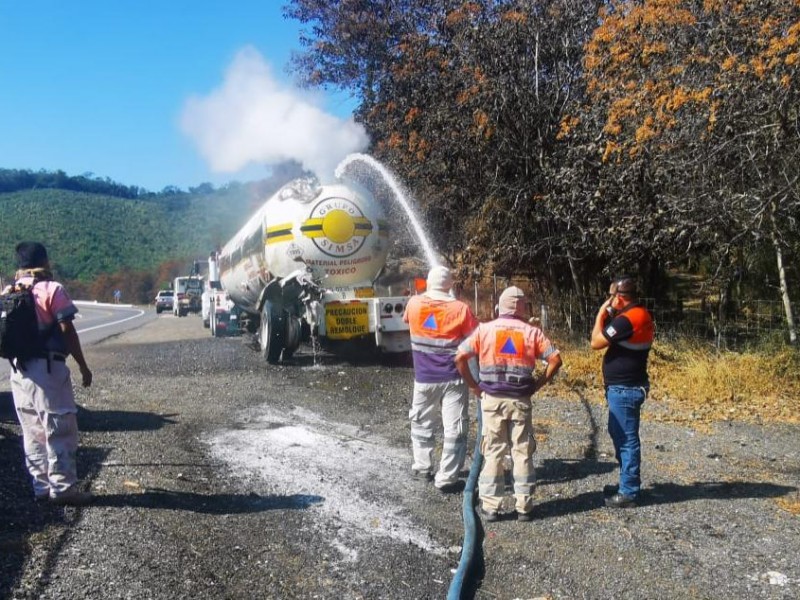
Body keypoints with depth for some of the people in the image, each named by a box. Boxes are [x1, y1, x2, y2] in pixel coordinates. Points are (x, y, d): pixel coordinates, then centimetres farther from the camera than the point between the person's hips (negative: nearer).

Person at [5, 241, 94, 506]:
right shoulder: (52, 289, -8)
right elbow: (67, 331, -11)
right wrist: (83, 366, -6)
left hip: (19, 371, 7)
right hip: (47, 368, -7)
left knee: (33, 434, 13)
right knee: (60, 432, -1)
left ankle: (42, 486, 18)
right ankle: (63, 488, 1)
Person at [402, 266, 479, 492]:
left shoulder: (413, 304, -2)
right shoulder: (460, 309, -11)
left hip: (424, 378, 3)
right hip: (453, 378, -3)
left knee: (421, 422, 22)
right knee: (454, 428, 3)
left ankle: (422, 467, 29)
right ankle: (447, 478, 4)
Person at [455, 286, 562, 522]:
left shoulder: (484, 329, -1)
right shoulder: (531, 332, 0)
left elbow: (460, 358, -6)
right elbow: (555, 359, -4)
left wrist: (474, 386, 2)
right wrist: (538, 384, 3)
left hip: (492, 399, 0)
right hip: (520, 401, 0)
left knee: (493, 453, 7)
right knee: (523, 453, 8)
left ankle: (490, 506, 10)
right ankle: (524, 506, 13)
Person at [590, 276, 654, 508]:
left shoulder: (627, 319, -21)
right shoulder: (640, 314, 10)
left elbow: (596, 342, -16)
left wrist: (601, 314, -6)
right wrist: (609, 315, 8)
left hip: (624, 389, -11)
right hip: (627, 386, 11)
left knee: (626, 439, -3)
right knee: (620, 435, 19)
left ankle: (629, 492, 4)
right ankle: (627, 483, 29)